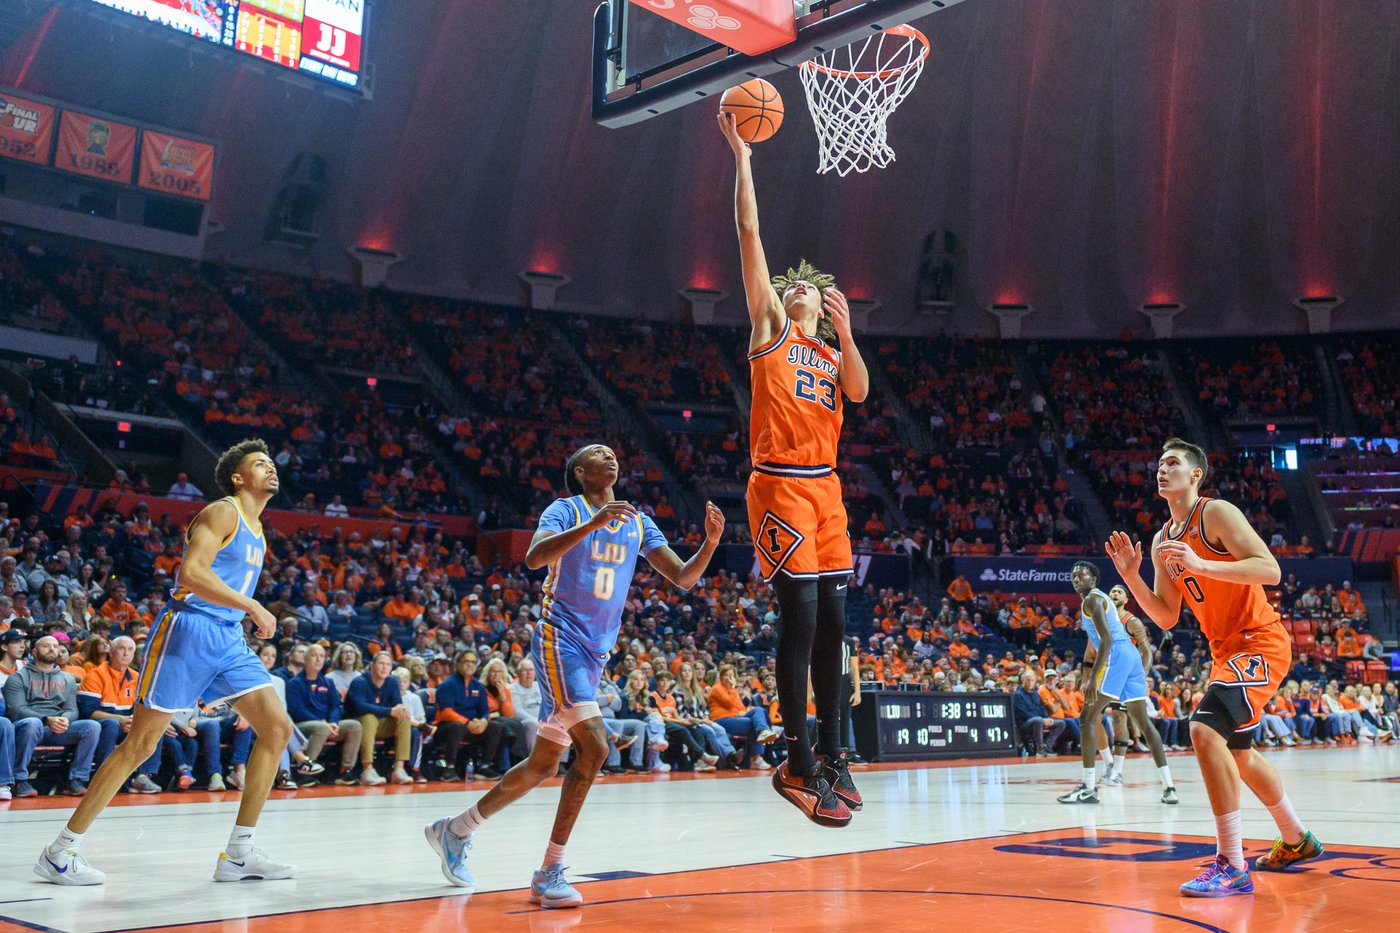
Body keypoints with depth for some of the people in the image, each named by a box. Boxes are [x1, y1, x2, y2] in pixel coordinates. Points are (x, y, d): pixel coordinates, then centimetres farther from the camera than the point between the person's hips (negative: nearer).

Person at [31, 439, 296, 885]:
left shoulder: (257, 530, 19)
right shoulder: (223, 512, -8)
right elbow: (191, 571, -23)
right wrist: (252, 606, -23)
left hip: (228, 639, 9)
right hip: (187, 631, -8)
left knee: (278, 729, -2)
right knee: (140, 744, -6)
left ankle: (238, 853, 3)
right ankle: (61, 850, 7)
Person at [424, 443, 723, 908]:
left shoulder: (638, 522, 13)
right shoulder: (567, 509, -4)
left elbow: (683, 577, 8)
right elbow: (533, 557, -23)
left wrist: (711, 540, -9)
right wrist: (593, 523, -31)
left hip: (596, 650, 7)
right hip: (559, 638, -7)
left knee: (543, 765, 11)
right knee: (594, 747, -21)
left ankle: (455, 830, 29)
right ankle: (549, 873, -12)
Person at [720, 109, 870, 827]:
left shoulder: (832, 350, 20)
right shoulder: (771, 328, 7)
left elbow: (859, 392, -2)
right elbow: (750, 237, 0)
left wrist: (844, 330, -7)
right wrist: (742, 158, -2)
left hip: (825, 487, 6)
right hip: (780, 485, -6)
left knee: (832, 623, 7)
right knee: (801, 619, -10)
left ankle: (831, 755, 16)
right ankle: (799, 764, -5)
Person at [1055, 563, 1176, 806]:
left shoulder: (1092, 599, -5)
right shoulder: (1102, 598, 26)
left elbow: (1107, 639, -16)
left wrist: (1092, 678, -22)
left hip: (1116, 656, -10)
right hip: (1132, 655, 10)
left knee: (1087, 718, -6)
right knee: (1143, 722, 10)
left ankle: (1088, 788, -9)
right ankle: (1168, 787, 5)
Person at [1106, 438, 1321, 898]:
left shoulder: (1217, 513, -12)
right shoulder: (1162, 541, 11)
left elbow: (1270, 571, -23)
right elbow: (1166, 617, 11)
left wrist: (1200, 565, -32)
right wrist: (1130, 576, -3)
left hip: (1261, 642, -10)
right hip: (1227, 650, 10)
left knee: (1206, 730, -26)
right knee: (1236, 751, 22)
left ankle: (1232, 867, -21)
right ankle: (1296, 841, 44)